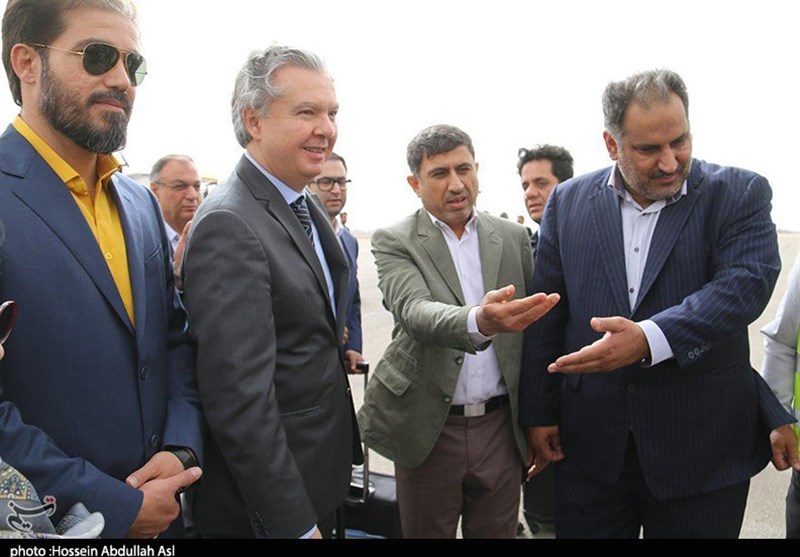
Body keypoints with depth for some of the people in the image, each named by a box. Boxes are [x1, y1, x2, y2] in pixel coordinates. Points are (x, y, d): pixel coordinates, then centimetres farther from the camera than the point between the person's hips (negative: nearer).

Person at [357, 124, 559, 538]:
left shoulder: (513, 237, 6)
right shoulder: (393, 242, -5)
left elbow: (533, 323, 9)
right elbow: (414, 312, -23)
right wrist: (479, 322, -44)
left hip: (501, 425, 3)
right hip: (428, 428, -2)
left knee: (498, 531, 14)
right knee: (425, 531, 13)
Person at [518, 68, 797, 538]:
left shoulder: (740, 194, -3)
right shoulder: (568, 202, 2)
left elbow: (746, 283, -18)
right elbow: (546, 317, 4)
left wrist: (648, 339, -32)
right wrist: (538, 413, 4)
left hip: (703, 447, -1)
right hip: (590, 443, 2)